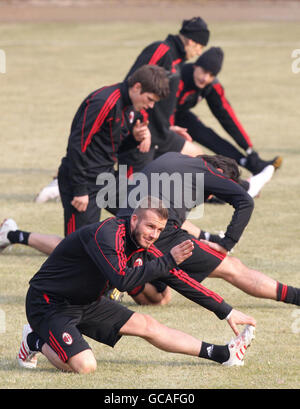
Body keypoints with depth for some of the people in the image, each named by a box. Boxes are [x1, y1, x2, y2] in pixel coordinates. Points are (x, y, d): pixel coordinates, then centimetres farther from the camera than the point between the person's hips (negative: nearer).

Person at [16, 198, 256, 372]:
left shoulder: (142, 247, 0)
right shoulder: (106, 234, -27)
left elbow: (178, 279, 7)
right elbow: (123, 281, -37)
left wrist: (226, 312, 8)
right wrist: (169, 261, -30)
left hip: (86, 304, 9)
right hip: (48, 303, -9)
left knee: (146, 325, 8)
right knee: (85, 366, -26)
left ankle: (222, 354, 15)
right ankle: (37, 341, 1)